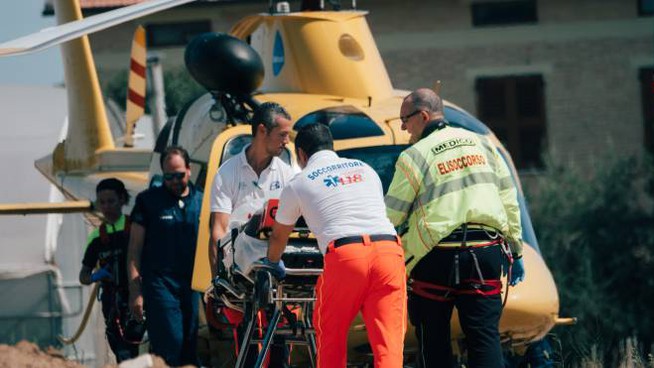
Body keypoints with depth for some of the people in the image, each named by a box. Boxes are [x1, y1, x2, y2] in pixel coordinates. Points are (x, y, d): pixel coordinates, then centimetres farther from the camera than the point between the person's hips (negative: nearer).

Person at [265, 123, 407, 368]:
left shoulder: (298, 184, 18)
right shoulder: (365, 169, 28)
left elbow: (279, 236, 33)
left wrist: (273, 263, 55)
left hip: (345, 256, -3)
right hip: (389, 249, 3)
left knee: (331, 338, 16)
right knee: (388, 341, -3)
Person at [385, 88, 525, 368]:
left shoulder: (414, 156, -3)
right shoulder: (480, 143, 13)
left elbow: (390, 217, -2)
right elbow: (509, 198, 14)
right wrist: (516, 250, 20)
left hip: (437, 259, -4)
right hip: (487, 251, 4)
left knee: (433, 343, 7)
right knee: (485, 336, 0)